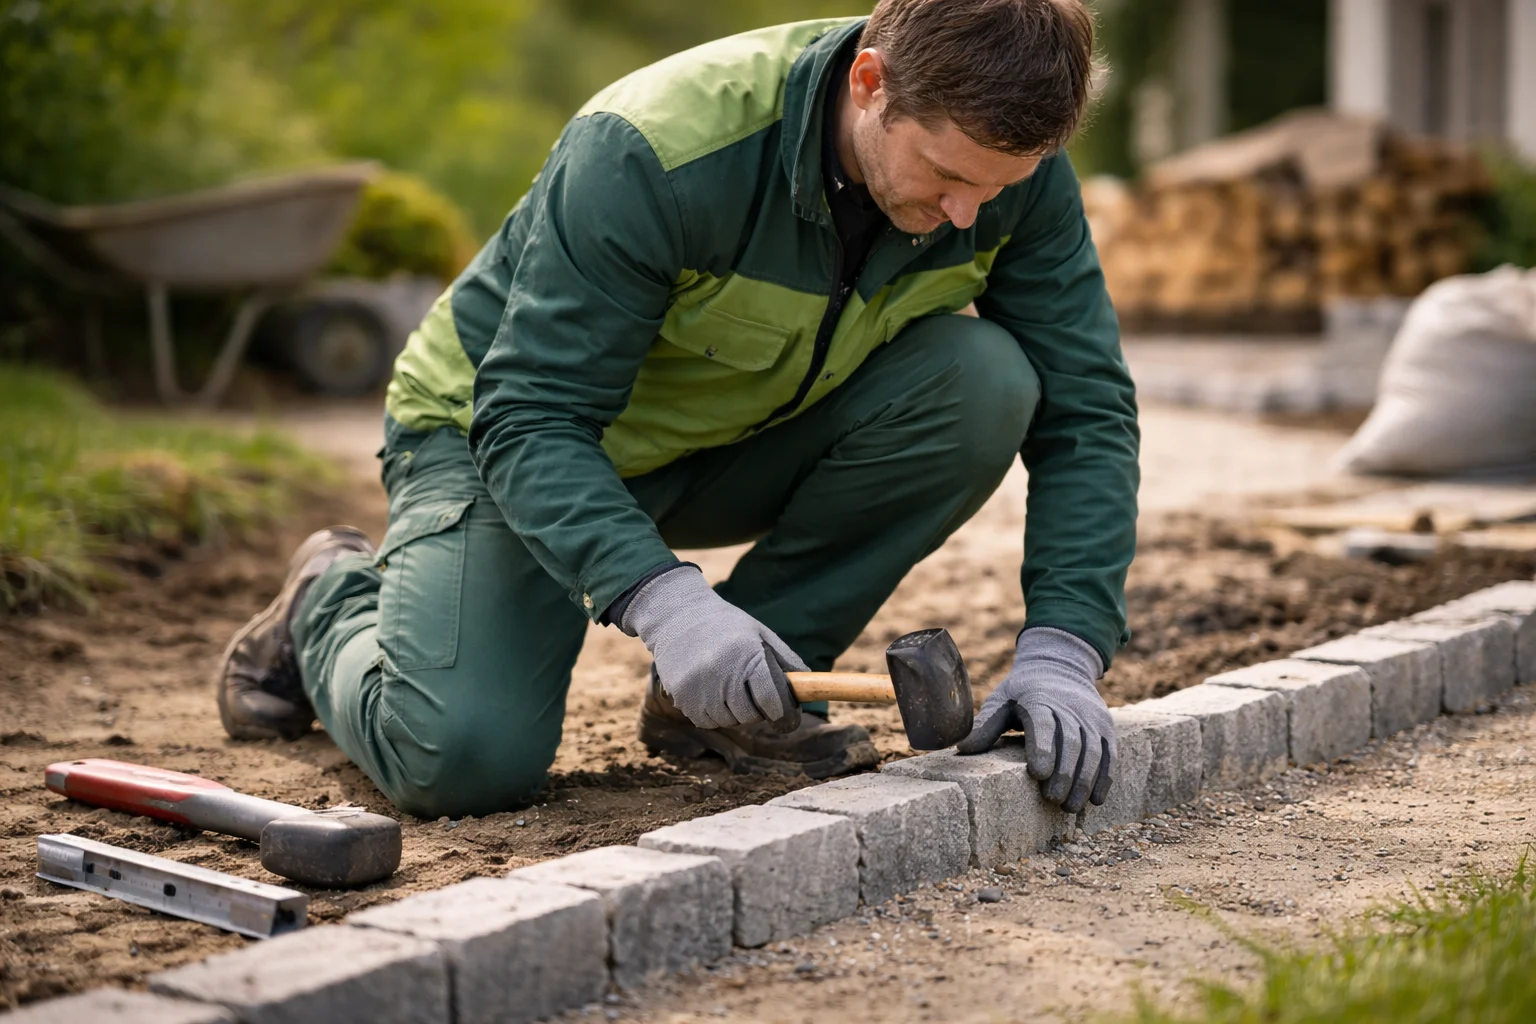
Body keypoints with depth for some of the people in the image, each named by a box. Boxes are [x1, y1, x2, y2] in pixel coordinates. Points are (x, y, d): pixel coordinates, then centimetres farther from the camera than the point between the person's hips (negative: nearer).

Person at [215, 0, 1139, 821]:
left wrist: (1061, 649, -28)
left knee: (986, 380, -23)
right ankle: (337, 604, 11)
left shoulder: (1014, 165, -19)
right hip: (503, 439, -4)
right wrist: (661, 597, -46)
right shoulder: (644, 155, -34)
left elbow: (1084, 408, -15)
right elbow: (528, 421, -32)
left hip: (745, 446, 5)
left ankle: (757, 685, -7)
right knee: (461, 757, -26)